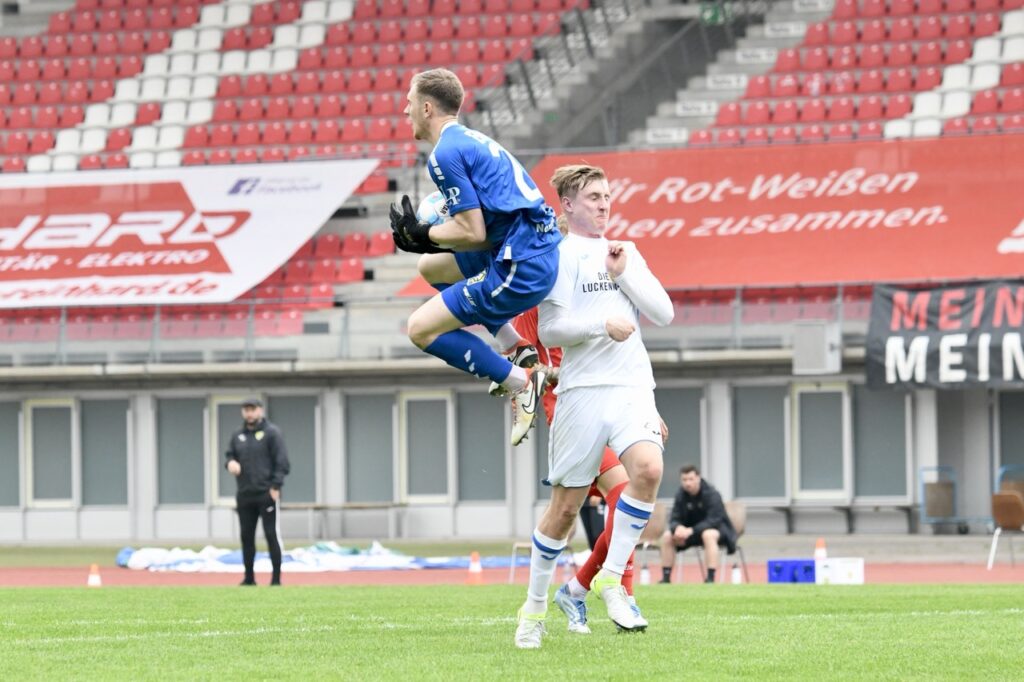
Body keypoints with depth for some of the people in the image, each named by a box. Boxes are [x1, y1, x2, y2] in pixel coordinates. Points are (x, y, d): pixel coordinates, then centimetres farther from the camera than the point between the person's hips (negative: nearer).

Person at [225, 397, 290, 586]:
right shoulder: (237, 436, 15)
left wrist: (275, 487, -14)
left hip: (266, 493, -6)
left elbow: (281, 461, -6)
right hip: (245, 495, 6)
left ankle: (276, 578, -2)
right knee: (246, 536, 7)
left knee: (271, 535, -5)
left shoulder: (271, 433, -2)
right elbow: (229, 455, 20)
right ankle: (249, 577, 14)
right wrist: (230, 463, -6)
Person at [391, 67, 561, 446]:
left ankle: (521, 381, -3)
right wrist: (426, 237, 14)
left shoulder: (446, 154, -12)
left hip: (520, 268, -10)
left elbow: (473, 233, -16)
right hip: (538, 246, 10)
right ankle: (518, 351, 20)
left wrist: (421, 234, -1)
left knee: (422, 329, -3)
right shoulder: (471, 140, 18)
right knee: (431, 267, 28)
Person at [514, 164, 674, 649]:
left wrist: (624, 275, -1)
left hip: (632, 386, 3)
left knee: (648, 468, -24)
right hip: (582, 390, -3)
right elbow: (549, 330, -5)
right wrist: (603, 324, -17)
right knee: (566, 505, 1)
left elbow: (663, 313, 10)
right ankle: (535, 605, 18)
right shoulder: (559, 256, 3)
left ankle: (611, 579, -13)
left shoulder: (625, 253, 17)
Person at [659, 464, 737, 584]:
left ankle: (710, 578, -41)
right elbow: (674, 519, -5)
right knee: (667, 536, -13)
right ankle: (666, 578, -8)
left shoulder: (711, 494, -22)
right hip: (691, 528, 6)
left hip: (718, 528, -6)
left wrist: (691, 531, -38)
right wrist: (678, 528, -31)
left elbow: (714, 520, -28)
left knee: (708, 535, -40)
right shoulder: (681, 495, -6)